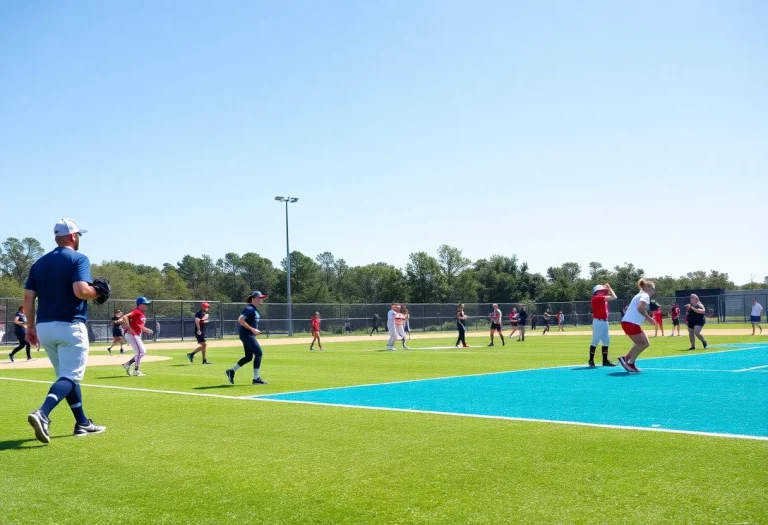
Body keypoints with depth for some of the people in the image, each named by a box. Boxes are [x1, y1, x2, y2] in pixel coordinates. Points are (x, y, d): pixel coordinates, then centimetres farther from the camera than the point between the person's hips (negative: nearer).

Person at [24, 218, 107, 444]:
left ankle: (82, 423, 22)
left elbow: (28, 297, 8)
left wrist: (31, 326, 14)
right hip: (70, 327, -7)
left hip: (44, 327, 7)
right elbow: (81, 290, -22)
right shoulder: (79, 259, -7)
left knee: (67, 375, 17)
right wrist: (97, 293, -2)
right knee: (70, 376, -5)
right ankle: (42, 414, -28)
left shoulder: (40, 262, 12)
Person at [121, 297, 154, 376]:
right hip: (132, 335, -10)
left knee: (143, 352, 13)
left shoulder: (143, 314, 15)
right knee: (141, 351, -10)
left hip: (137, 335, 10)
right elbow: (125, 317, -28)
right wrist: (129, 328, -30)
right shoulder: (136, 312, -15)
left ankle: (127, 364, 18)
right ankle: (136, 371, -2)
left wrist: (146, 330, 10)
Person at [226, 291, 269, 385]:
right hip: (246, 334, -10)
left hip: (249, 335, 10)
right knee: (259, 353, -10)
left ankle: (231, 371, 24)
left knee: (249, 357, 14)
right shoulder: (249, 308, -15)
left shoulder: (254, 309, 14)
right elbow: (240, 320, -24)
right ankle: (256, 379, -7)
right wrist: (252, 329, -24)